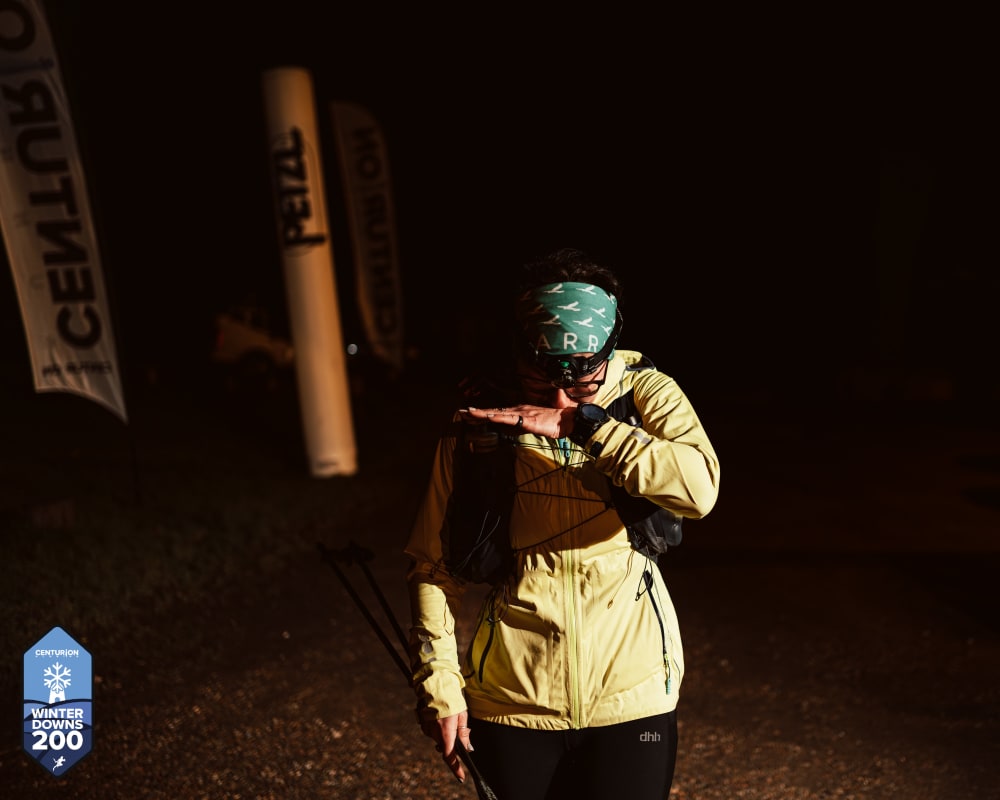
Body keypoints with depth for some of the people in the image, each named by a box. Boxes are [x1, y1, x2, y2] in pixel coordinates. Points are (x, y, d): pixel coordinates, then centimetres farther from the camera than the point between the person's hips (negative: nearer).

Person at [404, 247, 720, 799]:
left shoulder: (644, 393, -7)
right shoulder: (477, 424, -5)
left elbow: (698, 489, -26)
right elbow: (434, 565, 0)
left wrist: (579, 422, -29)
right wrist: (438, 684, -4)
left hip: (630, 693, 0)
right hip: (512, 697, 1)